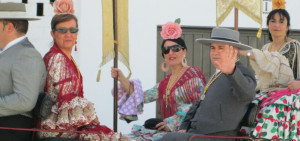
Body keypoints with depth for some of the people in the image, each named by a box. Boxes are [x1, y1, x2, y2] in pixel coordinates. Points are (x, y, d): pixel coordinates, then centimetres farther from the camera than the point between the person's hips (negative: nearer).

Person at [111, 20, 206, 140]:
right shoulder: (165, 83, 20)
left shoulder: (193, 74, -2)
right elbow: (141, 97, 12)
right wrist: (121, 79, 3)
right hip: (169, 130, 6)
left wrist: (172, 123, -15)